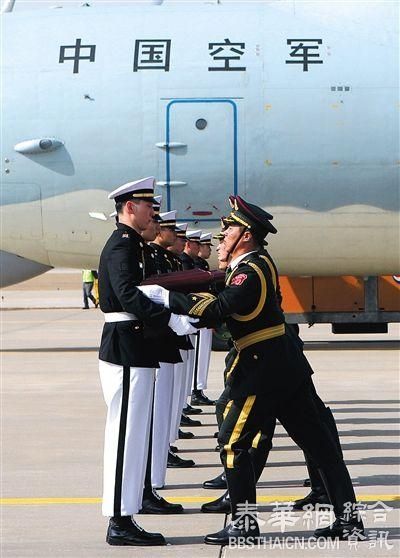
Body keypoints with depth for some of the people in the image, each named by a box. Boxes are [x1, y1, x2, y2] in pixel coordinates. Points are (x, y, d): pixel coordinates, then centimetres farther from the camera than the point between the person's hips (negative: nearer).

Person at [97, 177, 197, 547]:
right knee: (128, 433, -8)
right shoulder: (122, 245, -14)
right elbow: (129, 295, -26)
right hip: (127, 348, -11)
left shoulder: (128, 244, 18)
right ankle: (121, 522, -6)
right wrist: (173, 320, -31)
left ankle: (122, 519, 16)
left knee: (132, 434, 12)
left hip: (128, 348, 11)